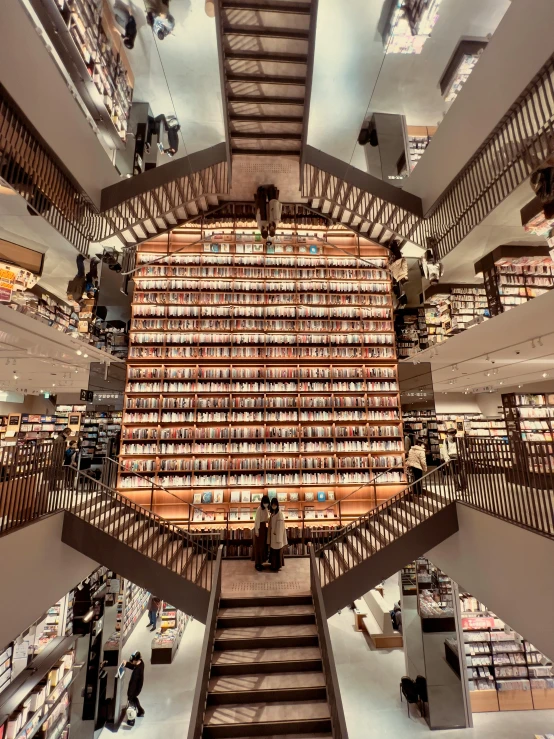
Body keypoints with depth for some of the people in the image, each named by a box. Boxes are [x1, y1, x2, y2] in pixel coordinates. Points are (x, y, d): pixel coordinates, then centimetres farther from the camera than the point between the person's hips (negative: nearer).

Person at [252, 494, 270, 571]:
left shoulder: (267, 509, 5)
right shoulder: (259, 509, -19)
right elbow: (257, 520, -17)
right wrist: (257, 530, -16)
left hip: (264, 527, 8)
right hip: (259, 528, -8)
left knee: (263, 545, 14)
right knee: (258, 546, 2)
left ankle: (260, 562, 26)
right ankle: (257, 564, 14)